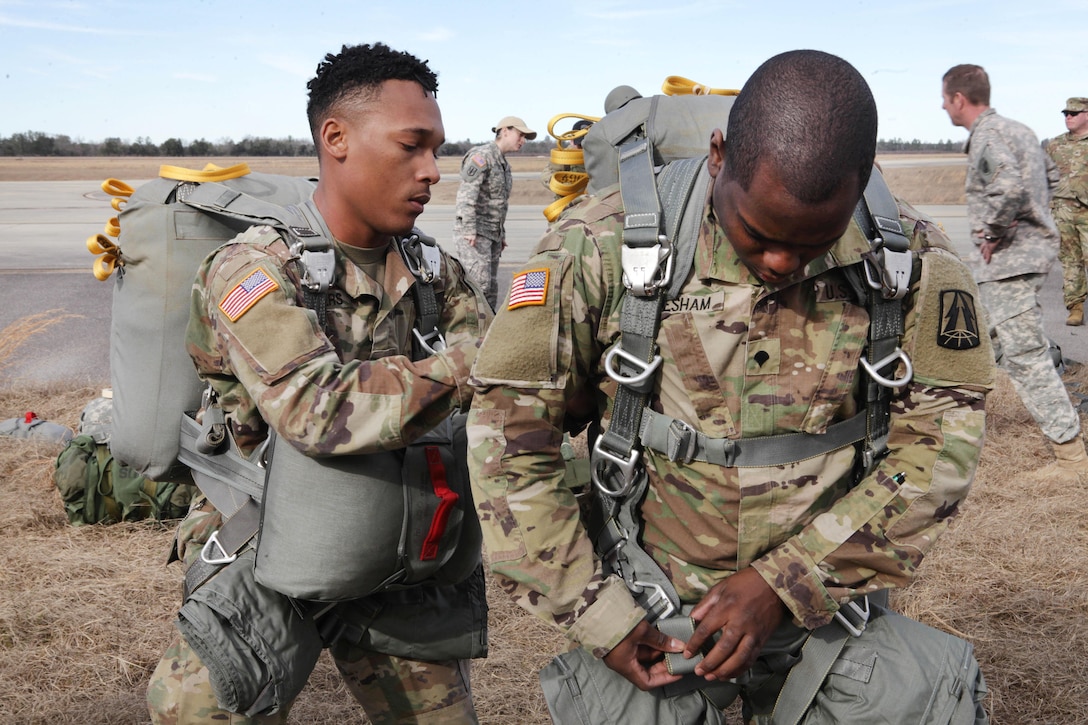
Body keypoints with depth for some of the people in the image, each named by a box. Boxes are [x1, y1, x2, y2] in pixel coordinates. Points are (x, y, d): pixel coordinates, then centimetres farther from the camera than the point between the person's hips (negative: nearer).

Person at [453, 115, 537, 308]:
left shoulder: (504, 164, 18)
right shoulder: (481, 155, -10)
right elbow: (467, 193, -20)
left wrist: (501, 235, 21)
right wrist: (469, 230, -25)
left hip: (492, 234, 9)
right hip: (473, 233, -9)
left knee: (491, 288, 9)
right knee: (479, 284, -18)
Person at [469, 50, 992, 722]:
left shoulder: (914, 262, -12)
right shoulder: (605, 247, -18)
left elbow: (942, 440, -7)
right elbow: (507, 429, -11)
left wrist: (785, 582, -14)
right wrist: (594, 613, -12)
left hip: (828, 611, 2)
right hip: (645, 623, -1)